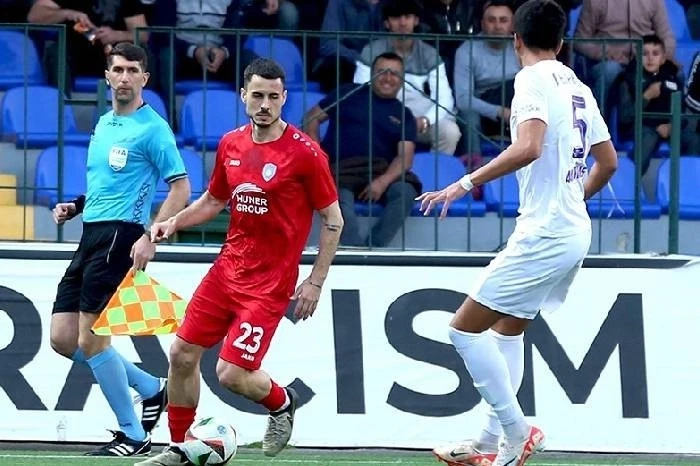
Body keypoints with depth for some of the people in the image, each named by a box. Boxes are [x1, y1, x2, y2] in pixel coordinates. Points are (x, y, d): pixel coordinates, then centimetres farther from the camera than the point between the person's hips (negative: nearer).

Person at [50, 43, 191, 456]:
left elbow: (181, 188, -10)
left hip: (119, 237, -9)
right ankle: (152, 388, 20)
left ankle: (134, 435, -1)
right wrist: (76, 206, 12)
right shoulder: (103, 125, 18)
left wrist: (150, 238, -20)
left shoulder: (152, 128, -6)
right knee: (62, 337, 4)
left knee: (90, 339, -12)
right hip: (91, 236, 9)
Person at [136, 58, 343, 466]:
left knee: (233, 374, -12)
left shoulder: (304, 152, -13)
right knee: (183, 353, 3)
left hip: (271, 281, -6)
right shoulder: (231, 145, 4)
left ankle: (282, 402, 22)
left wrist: (316, 282, -10)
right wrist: (174, 223, 2)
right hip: (228, 267, 6)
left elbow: (333, 220, -7)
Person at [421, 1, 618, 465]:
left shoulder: (533, 80, -12)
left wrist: (467, 182, -25)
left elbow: (529, 147, -29)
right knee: (507, 328, 21)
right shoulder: (578, 87, 12)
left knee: (466, 328, -4)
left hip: (543, 235, -9)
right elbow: (608, 162, 21)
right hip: (574, 231, 9)